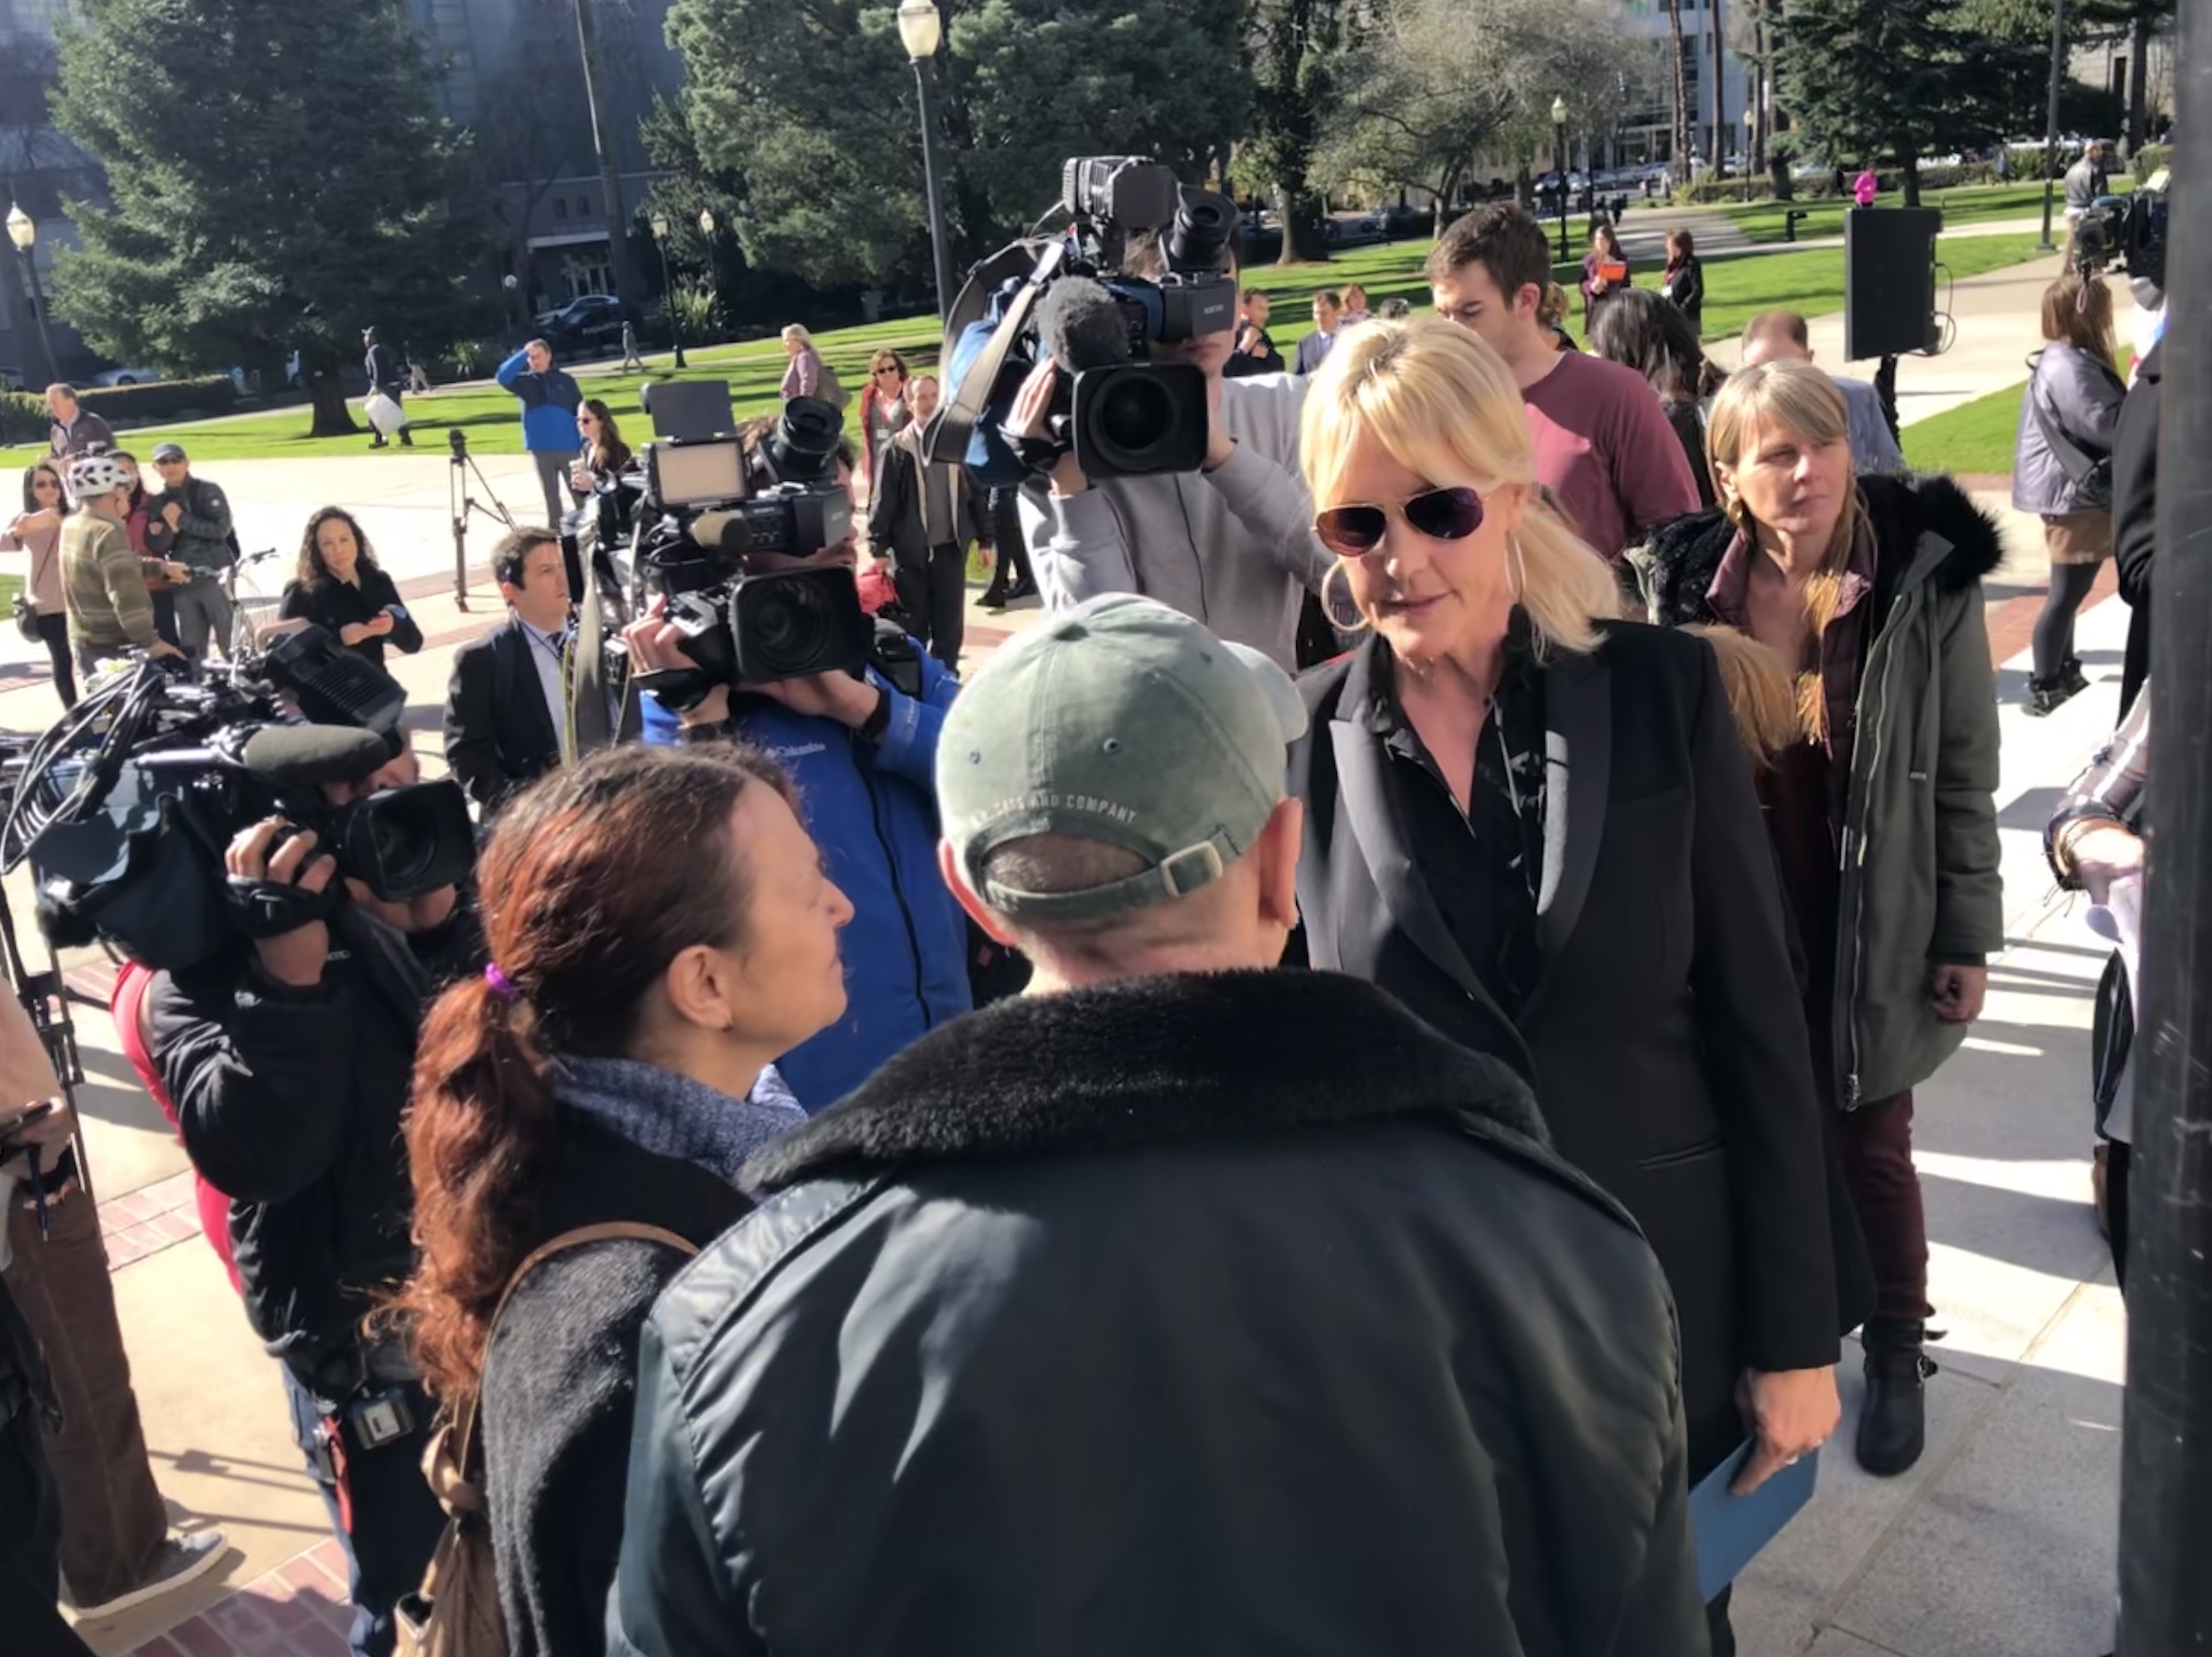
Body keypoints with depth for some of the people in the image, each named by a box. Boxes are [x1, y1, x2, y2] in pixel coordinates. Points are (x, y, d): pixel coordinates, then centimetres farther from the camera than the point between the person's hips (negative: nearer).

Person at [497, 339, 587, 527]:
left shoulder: (566, 379, 5)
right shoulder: (525, 382, 6)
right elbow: (503, 377, -13)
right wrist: (523, 354, -13)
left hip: (569, 447, -2)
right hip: (541, 449, 2)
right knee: (550, 493, 9)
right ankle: (555, 530, 16)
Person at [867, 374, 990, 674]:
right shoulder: (898, 448, -4)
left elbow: (976, 494, 8)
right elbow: (883, 502, -4)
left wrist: (986, 538, 7)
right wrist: (878, 548, -7)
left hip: (951, 547, 2)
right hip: (911, 550, -2)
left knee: (950, 623, 8)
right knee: (912, 624, 7)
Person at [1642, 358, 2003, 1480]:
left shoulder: (1927, 580, -10)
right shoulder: (1690, 584, -5)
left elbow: (1965, 775, -5)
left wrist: (1966, 937, -4)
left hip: (1871, 928, -2)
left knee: (1867, 1146, 10)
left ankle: (1895, 1353, 34)